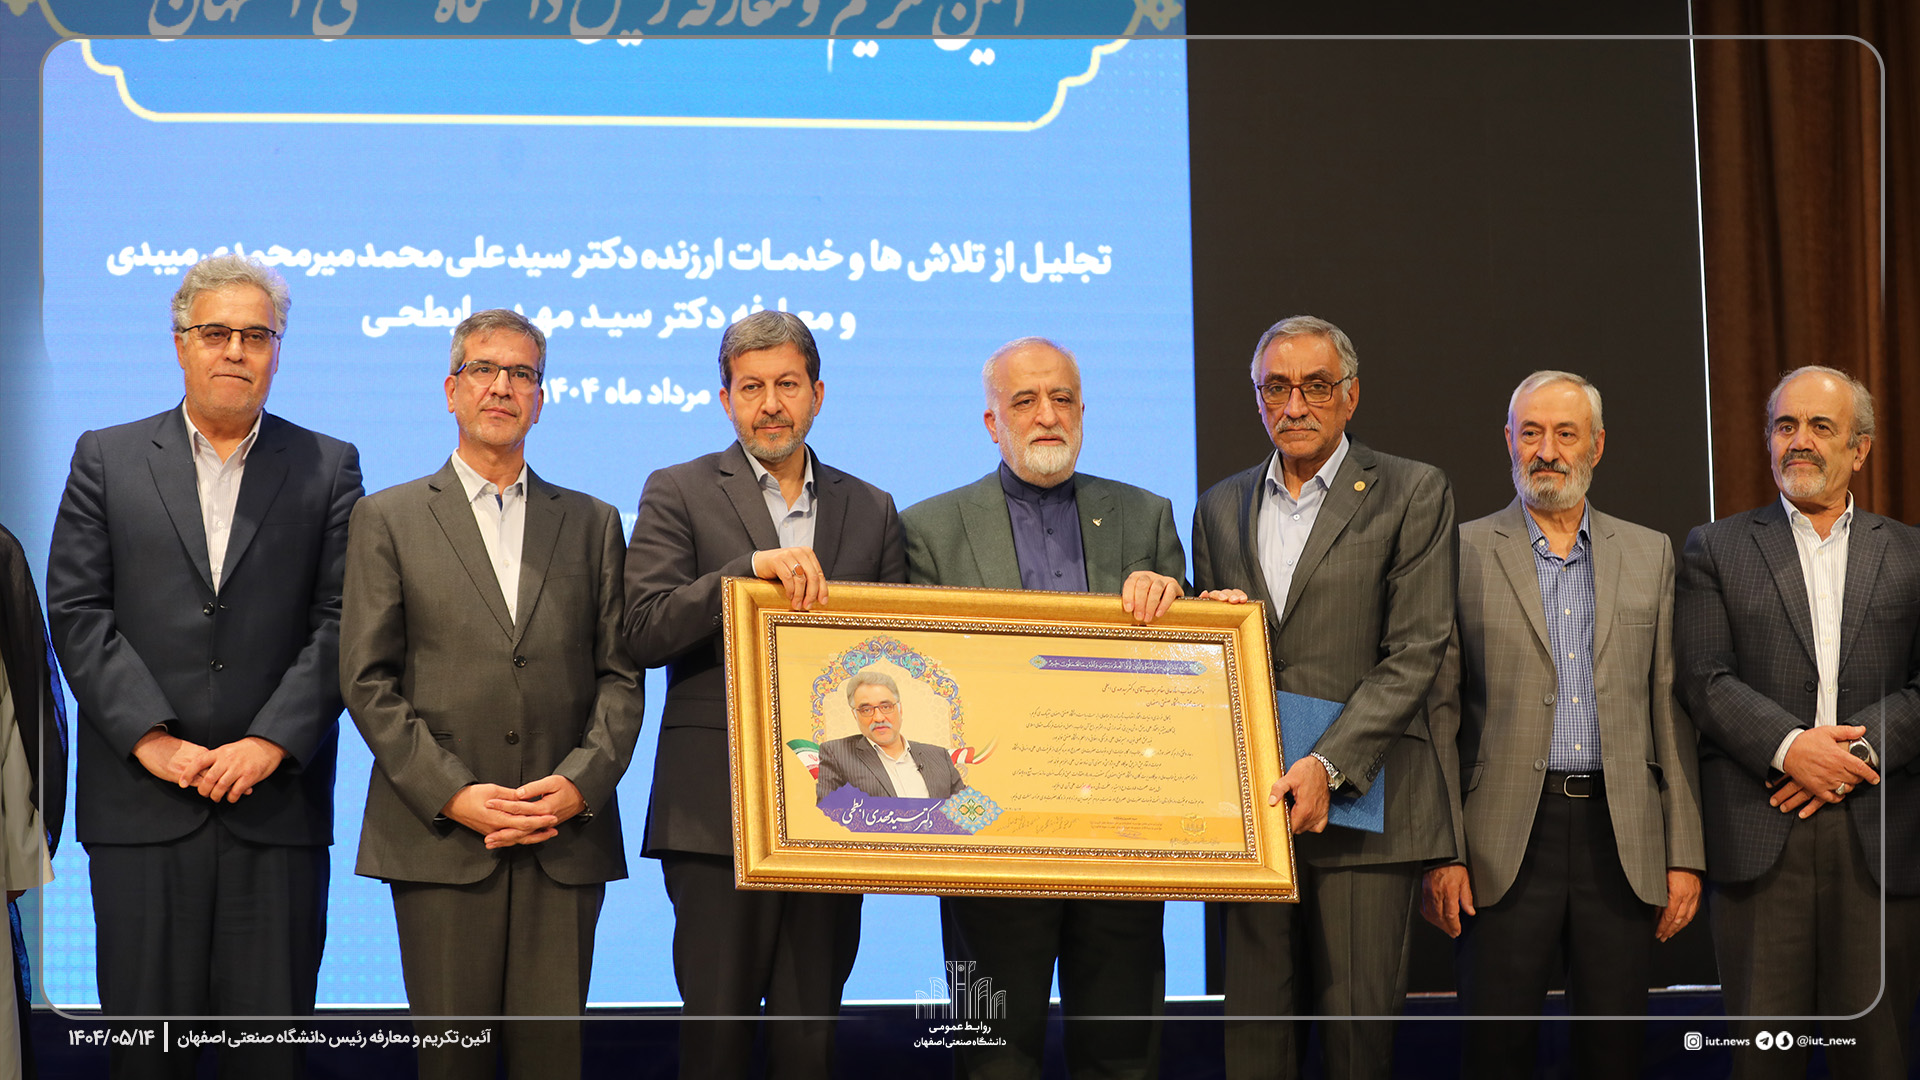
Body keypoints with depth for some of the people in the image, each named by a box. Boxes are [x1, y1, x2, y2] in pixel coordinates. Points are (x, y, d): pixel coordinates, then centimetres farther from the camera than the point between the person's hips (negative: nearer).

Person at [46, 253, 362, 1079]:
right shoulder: (107, 460, 10)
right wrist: (149, 737, -9)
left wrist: (271, 743, -10)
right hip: (141, 802, 0)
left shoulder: (326, 469, 10)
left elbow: (340, 621, 2)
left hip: (278, 804, 0)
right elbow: (77, 613, 2)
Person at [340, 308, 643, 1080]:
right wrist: (452, 794, -9)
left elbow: (619, 675, 10)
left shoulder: (591, 524, 16)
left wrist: (580, 783, -7)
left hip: (566, 838, 1)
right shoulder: (387, 519, 9)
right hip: (440, 837, -1)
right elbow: (367, 680, 2)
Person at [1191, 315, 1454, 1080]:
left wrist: (1326, 767, -15)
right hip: (1248, 802, 4)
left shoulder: (1412, 494, 4)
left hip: (1359, 803, -3)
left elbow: (1414, 655, -5)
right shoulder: (1220, 507, 18)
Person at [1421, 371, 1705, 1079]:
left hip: (1623, 838, 2)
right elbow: (1439, 711, 2)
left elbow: (1671, 709, 10)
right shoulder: (1465, 553, 4)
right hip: (1506, 845, -2)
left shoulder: (1650, 555, 11)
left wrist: (1685, 854, 4)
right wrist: (1441, 854, -5)